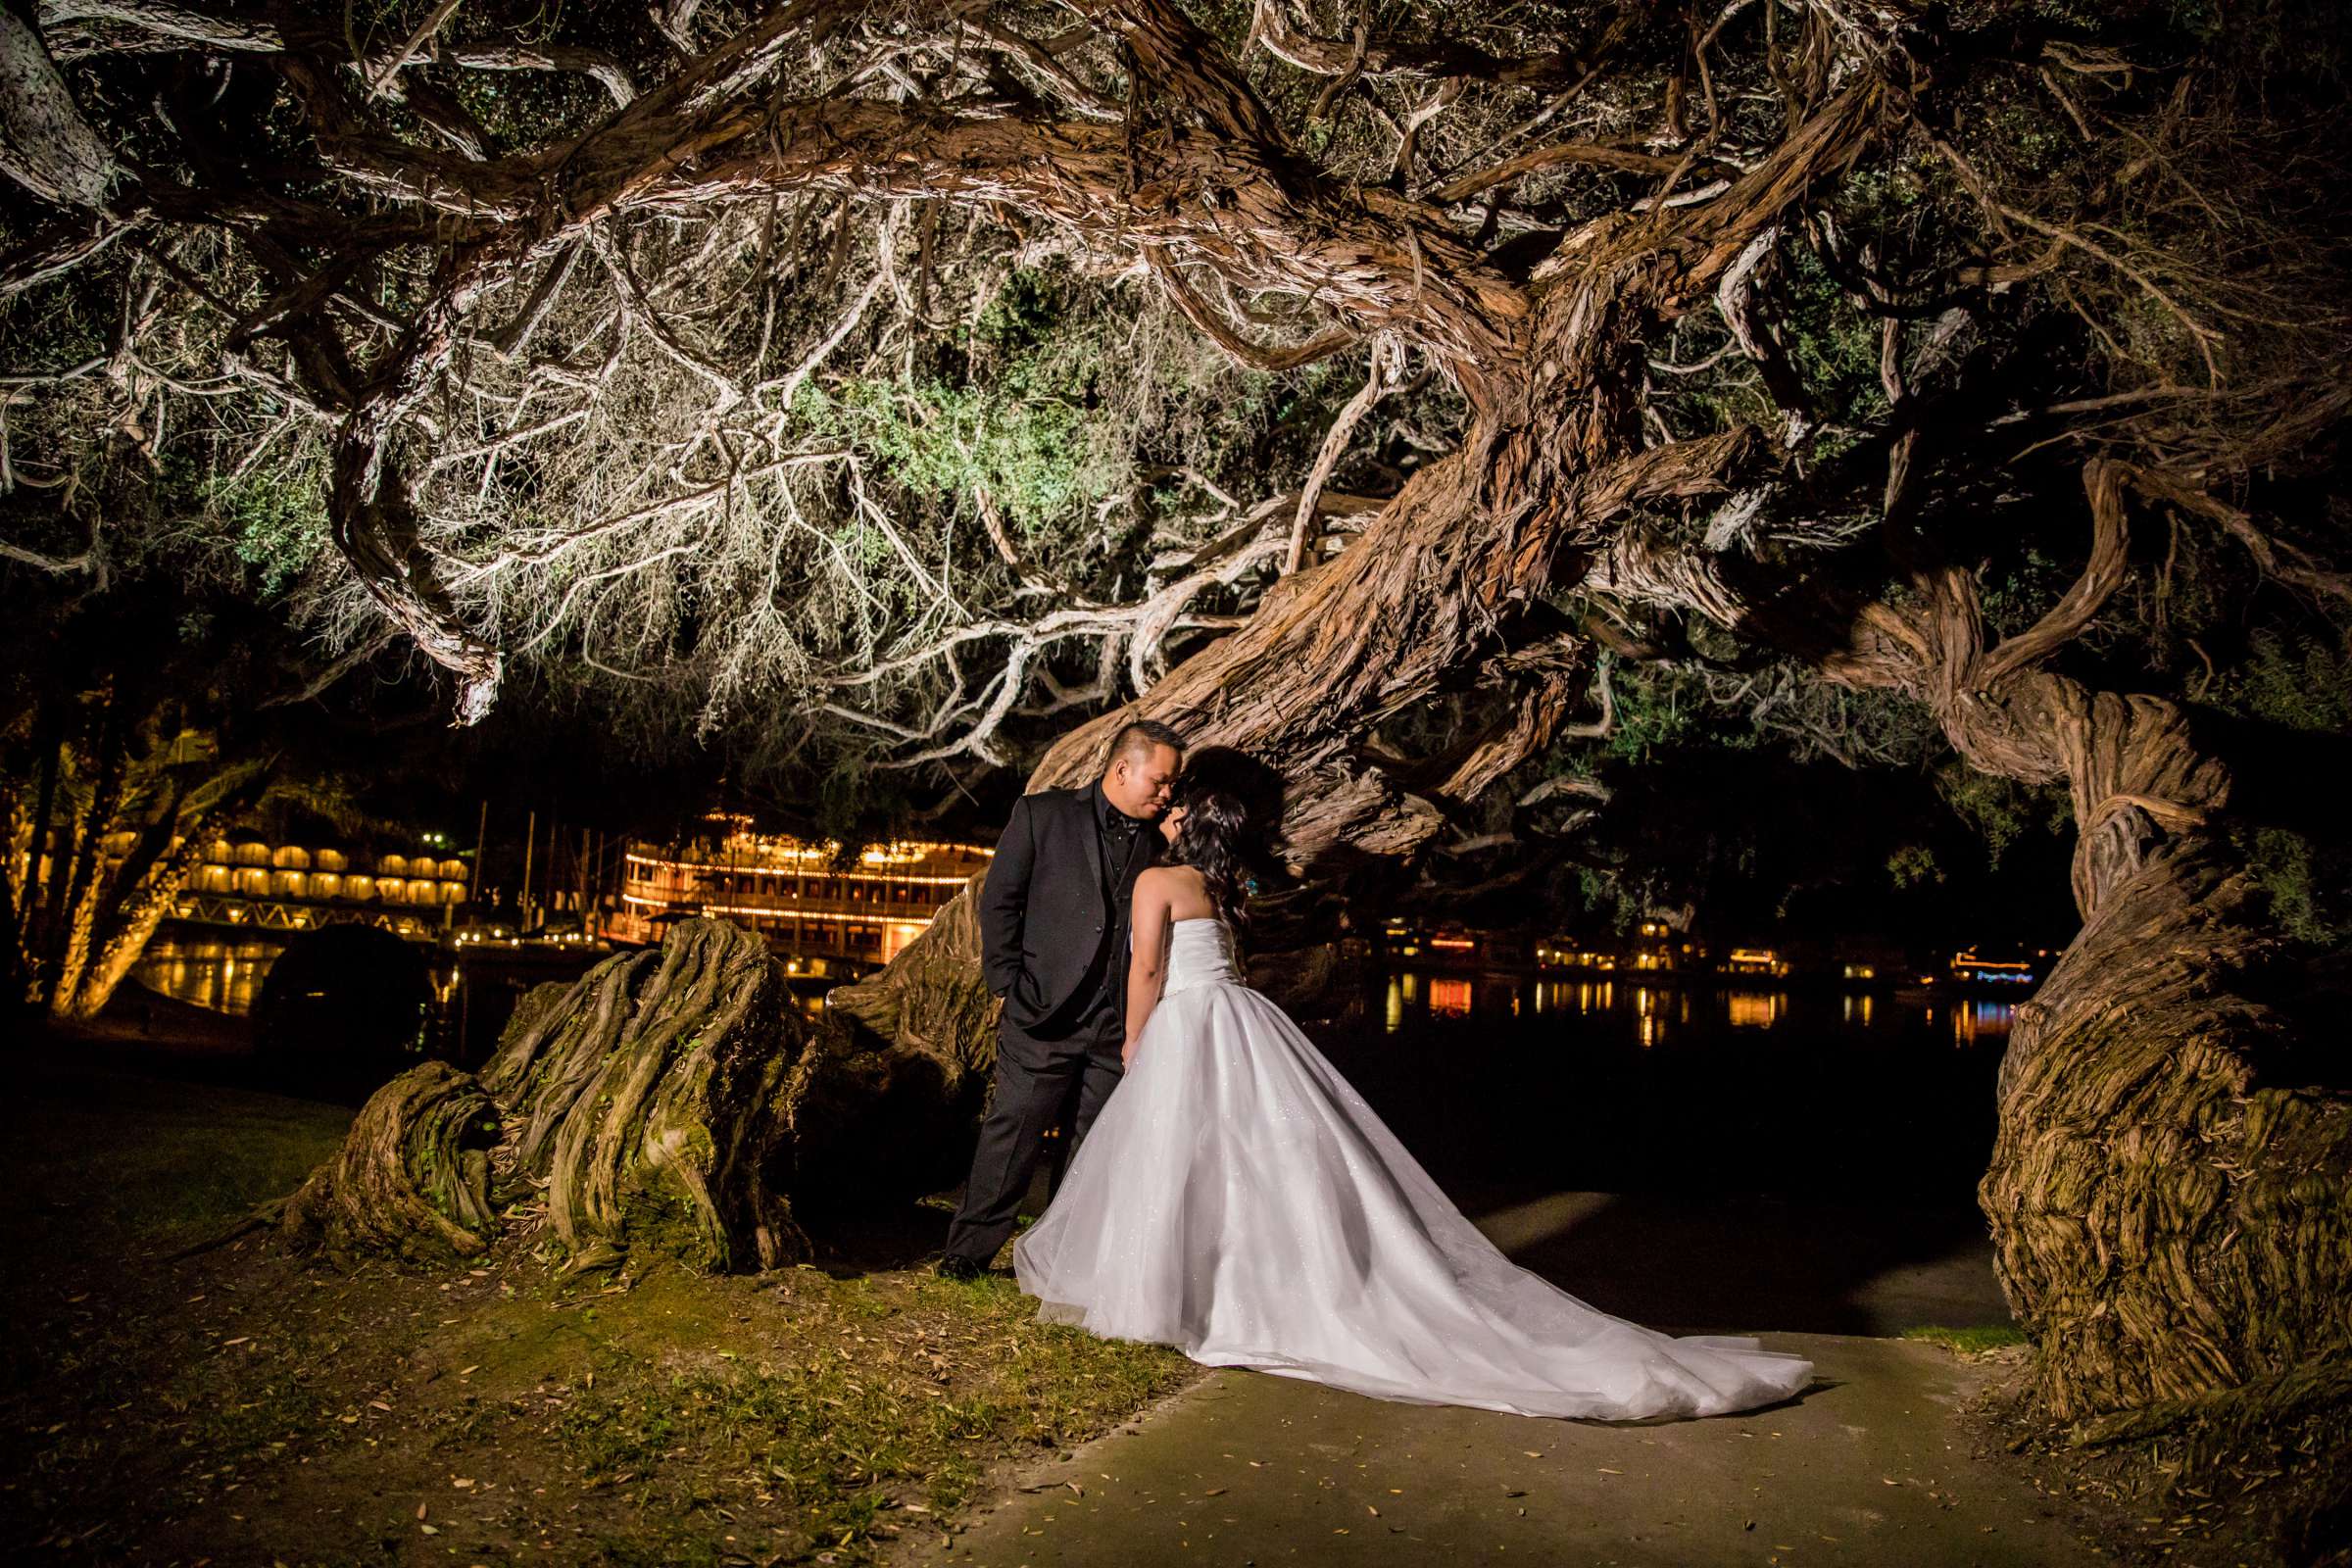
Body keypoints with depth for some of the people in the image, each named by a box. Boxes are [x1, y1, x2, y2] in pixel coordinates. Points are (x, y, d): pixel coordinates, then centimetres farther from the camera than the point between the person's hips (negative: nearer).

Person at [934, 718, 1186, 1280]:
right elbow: (999, 900, 0)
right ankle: (971, 1249, 11)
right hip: (1046, 1013, -4)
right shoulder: (1043, 814, 1)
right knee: (1013, 1133, -1)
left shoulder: (1157, 841, 11)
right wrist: (1010, 985, -5)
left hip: (1118, 1023, 4)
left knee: (1096, 1146, 10)